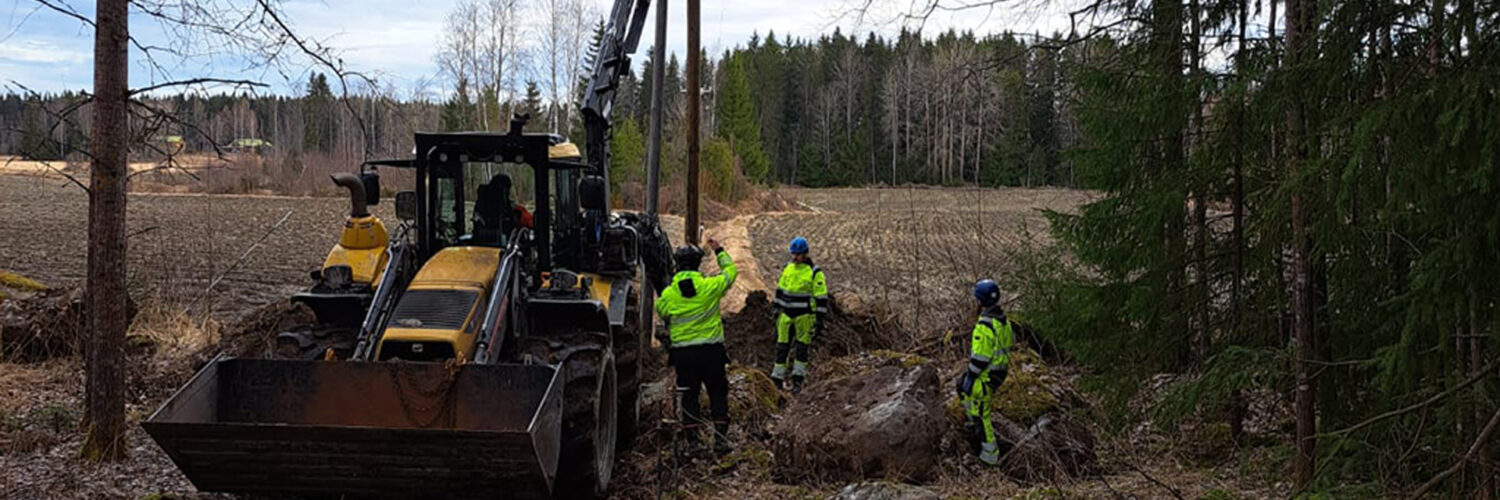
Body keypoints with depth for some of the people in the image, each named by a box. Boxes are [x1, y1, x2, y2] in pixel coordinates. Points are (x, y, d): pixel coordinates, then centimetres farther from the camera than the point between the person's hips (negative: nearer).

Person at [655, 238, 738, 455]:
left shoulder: (668, 294, -6)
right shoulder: (710, 286, -9)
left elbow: (661, 312, 12)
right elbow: (731, 271, 8)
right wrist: (719, 251, 21)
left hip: (682, 352, 1)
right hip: (711, 351, -1)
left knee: (689, 396, 9)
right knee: (718, 395, 9)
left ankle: (692, 440, 10)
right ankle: (720, 439, 7)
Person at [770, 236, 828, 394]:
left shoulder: (815, 273, -9)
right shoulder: (787, 269, 7)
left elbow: (821, 298, -8)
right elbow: (780, 290, 18)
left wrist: (820, 320, -10)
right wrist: (777, 309, 16)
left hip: (804, 316, -5)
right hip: (786, 315, 5)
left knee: (802, 348, 2)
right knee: (782, 347, 6)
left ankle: (798, 381, 9)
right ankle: (777, 378, 12)